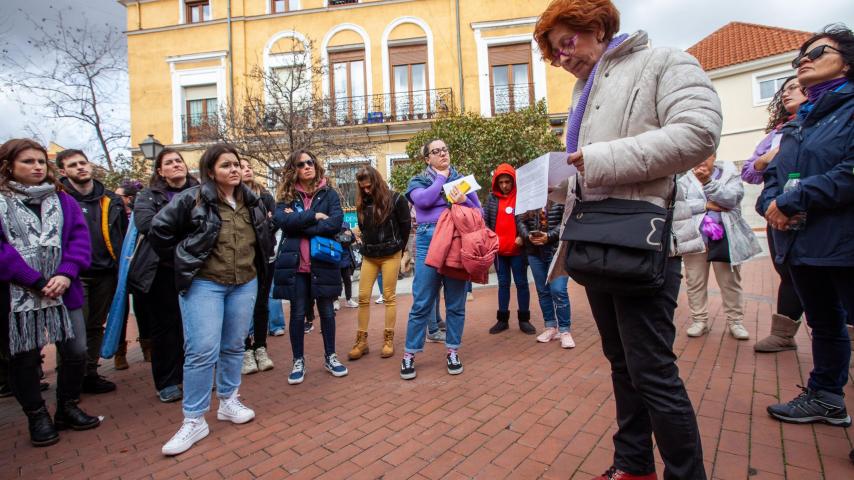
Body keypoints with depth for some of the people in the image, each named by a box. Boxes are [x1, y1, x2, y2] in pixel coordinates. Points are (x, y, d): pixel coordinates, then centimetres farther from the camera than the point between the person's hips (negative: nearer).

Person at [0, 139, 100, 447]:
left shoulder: (63, 200, 9)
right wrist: (35, 282, -18)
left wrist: (66, 275, -14)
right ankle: (37, 418, 29)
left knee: (76, 352, 6)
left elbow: (79, 238, 0)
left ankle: (68, 408, 28)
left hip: (63, 291, 3)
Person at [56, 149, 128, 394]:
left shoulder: (111, 199, 8)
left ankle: (90, 375, 28)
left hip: (105, 274, 5)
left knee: (96, 327, 15)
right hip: (75, 275, -4)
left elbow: (124, 234, 11)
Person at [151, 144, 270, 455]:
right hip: (203, 284, -5)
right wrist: (185, 260, -2)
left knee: (234, 346, 13)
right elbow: (159, 230, -5)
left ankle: (229, 402, 31)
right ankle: (194, 420, 9)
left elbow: (262, 236, 22)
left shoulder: (252, 201, 7)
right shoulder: (192, 199, -9)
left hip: (245, 284, 5)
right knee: (202, 351, -6)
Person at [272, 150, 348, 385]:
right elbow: (281, 220, -13)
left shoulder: (329, 193, 4)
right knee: (298, 313, 9)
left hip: (323, 261, 0)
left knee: (327, 311, 10)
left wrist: (299, 224, -12)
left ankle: (330, 357, 27)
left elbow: (336, 222, -12)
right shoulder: (286, 196, 6)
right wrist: (314, 216, -15)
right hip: (295, 263, 1)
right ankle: (298, 361, 24)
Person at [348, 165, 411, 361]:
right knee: (363, 297, 2)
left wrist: (398, 248, 6)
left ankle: (388, 340, 11)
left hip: (390, 255, -4)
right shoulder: (362, 203, 7)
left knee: (389, 297, 1)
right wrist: (368, 245, 11)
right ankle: (361, 341, 11)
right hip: (369, 255, 5)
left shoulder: (395, 199, -7)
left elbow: (406, 226, -1)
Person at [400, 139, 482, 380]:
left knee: (456, 302, 6)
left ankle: (452, 351, 20)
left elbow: (479, 212, 13)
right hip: (429, 242, -2)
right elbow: (423, 200, -12)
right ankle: (410, 353, 11)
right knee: (422, 303, -2)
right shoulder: (418, 180, 12)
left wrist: (464, 200, -7)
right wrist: (440, 177, 2)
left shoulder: (462, 179, 17)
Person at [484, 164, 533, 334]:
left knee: (521, 283, 7)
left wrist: (522, 236, -15)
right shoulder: (492, 198, 4)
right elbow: (485, 219, 7)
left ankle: (524, 319, 17)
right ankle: (502, 319, 19)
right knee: (503, 284, 11)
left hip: (517, 249, -3)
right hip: (498, 250, 3)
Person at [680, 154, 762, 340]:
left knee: (730, 281, 8)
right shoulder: (685, 179, 5)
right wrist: (706, 205, -15)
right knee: (695, 282, 4)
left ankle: (735, 321, 19)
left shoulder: (730, 173, 5)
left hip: (725, 237, 0)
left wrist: (707, 181, -22)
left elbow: (732, 198, -13)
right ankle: (699, 320, 15)